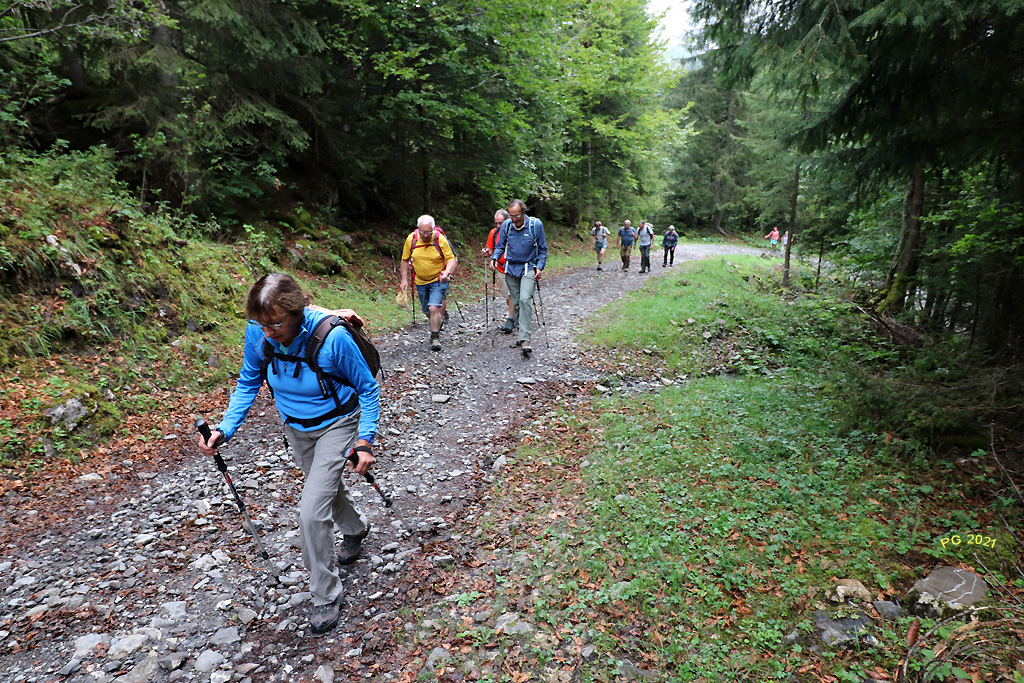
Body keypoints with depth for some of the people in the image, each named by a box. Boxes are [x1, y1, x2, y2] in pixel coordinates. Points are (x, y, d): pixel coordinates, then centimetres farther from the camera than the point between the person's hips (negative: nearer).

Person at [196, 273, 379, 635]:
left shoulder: (332, 337, -33)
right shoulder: (257, 334, -20)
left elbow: (367, 389, -19)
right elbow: (248, 383, -2)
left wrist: (365, 440, -26)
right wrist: (224, 429, -14)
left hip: (335, 425, -5)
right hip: (295, 427, 6)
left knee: (312, 511, -12)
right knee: (326, 487, 26)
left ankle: (327, 595, 11)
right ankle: (355, 528, 59)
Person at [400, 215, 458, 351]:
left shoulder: (440, 239, -16)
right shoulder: (411, 239, -8)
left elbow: (451, 258, -10)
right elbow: (405, 260, 5)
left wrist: (447, 272, -29)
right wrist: (404, 279, 3)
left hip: (438, 280, -3)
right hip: (420, 281, 4)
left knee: (434, 308, -19)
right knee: (428, 312, 12)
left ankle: (435, 338, -3)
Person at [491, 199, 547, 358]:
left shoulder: (536, 225, -9)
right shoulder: (506, 225, -3)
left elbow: (543, 249, 1)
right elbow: (500, 245, 8)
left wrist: (540, 267, -10)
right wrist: (494, 257, -12)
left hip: (529, 268, -4)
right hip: (511, 268, 4)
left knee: (525, 299, -20)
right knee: (516, 302, 7)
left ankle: (525, 339, -23)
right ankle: (523, 333, 23)